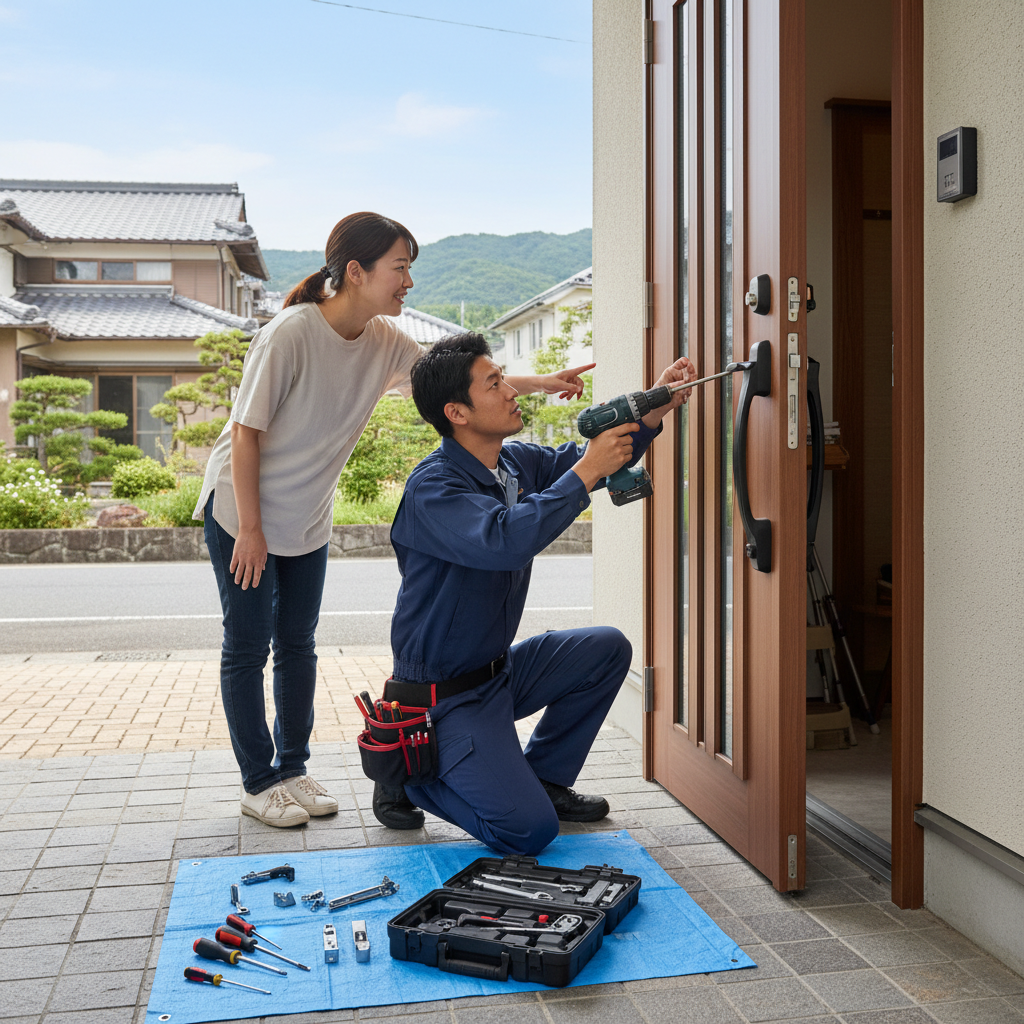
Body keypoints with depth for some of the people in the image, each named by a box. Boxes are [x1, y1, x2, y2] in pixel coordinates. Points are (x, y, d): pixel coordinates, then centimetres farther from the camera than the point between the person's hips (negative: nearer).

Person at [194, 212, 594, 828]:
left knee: (298, 644, 12)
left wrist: (540, 384, -7)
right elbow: (246, 431, -21)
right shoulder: (290, 334, -25)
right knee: (248, 646, 2)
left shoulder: (386, 342, -7)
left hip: (308, 522, 6)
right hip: (241, 512, -6)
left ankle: (293, 768, 25)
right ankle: (259, 782, 15)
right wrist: (250, 529, -19)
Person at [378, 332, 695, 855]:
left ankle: (542, 777, 15)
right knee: (529, 829, -15)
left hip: (499, 670, 9)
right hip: (445, 694, -8)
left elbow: (586, 461, 12)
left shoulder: (517, 461, 2)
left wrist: (655, 409, -4)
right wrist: (585, 473, -33)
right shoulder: (432, 487, -23)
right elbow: (504, 541, -40)